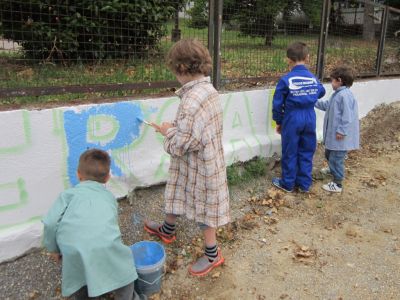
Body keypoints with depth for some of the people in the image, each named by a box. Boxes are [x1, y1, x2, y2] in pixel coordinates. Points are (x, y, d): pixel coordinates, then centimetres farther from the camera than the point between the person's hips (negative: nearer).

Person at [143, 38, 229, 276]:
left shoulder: (191, 101, -31)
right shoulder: (209, 89, -2)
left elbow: (180, 146, -27)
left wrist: (168, 132, -9)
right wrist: (174, 127, 2)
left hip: (198, 165, -9)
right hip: (206, 159, 9)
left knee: (204, 208, 10)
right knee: (177, 193, 27)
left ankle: (213, 254, 33)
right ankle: (167, 230, 53)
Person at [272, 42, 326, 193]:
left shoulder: (286, 80, -12)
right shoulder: (313, 78, -2)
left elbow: (277, 104, -8)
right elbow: (321, 93, 17)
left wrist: (278, 121, 5)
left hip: (292, 119, -4)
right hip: (309, 119, 4)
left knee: (290, 153, 9)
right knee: (306, 152, 14)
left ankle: (288, 184, 21)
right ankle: (304, 184, 24)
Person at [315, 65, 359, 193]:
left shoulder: (345, 95, -23)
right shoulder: (337, 94, 10)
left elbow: (347, 116, -26)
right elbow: (327, 105, 26)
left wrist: (341, 130, -23)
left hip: (340, 136, -11)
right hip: (332, 134, 11)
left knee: (336, 158, -1)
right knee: (329, 154, 27)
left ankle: (337, 184, 11)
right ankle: (333, 170, 52)